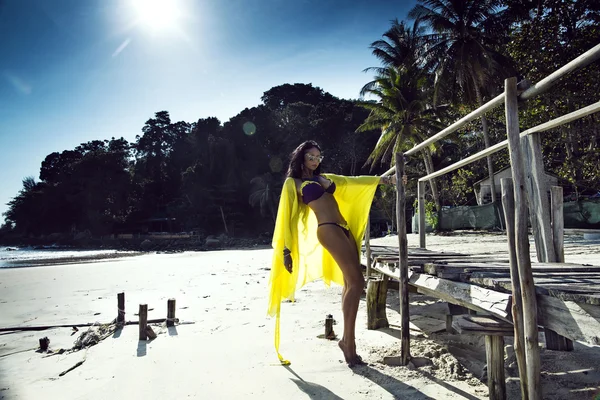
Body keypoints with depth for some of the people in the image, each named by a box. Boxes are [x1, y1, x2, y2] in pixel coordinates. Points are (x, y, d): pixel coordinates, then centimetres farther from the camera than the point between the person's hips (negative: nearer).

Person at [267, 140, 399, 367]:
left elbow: (354, 182, 26)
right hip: (328, 230, -8)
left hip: (344, 229, 8)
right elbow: (287, 216, 0)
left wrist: (386, 180, 23)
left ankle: (346, 339, 14)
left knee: (350, 283, 5)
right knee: (356, 281, -16)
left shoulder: (325, 178, 24)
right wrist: (287, 250, -7)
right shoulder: (293, 183, 6)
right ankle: (349, 343, -12)